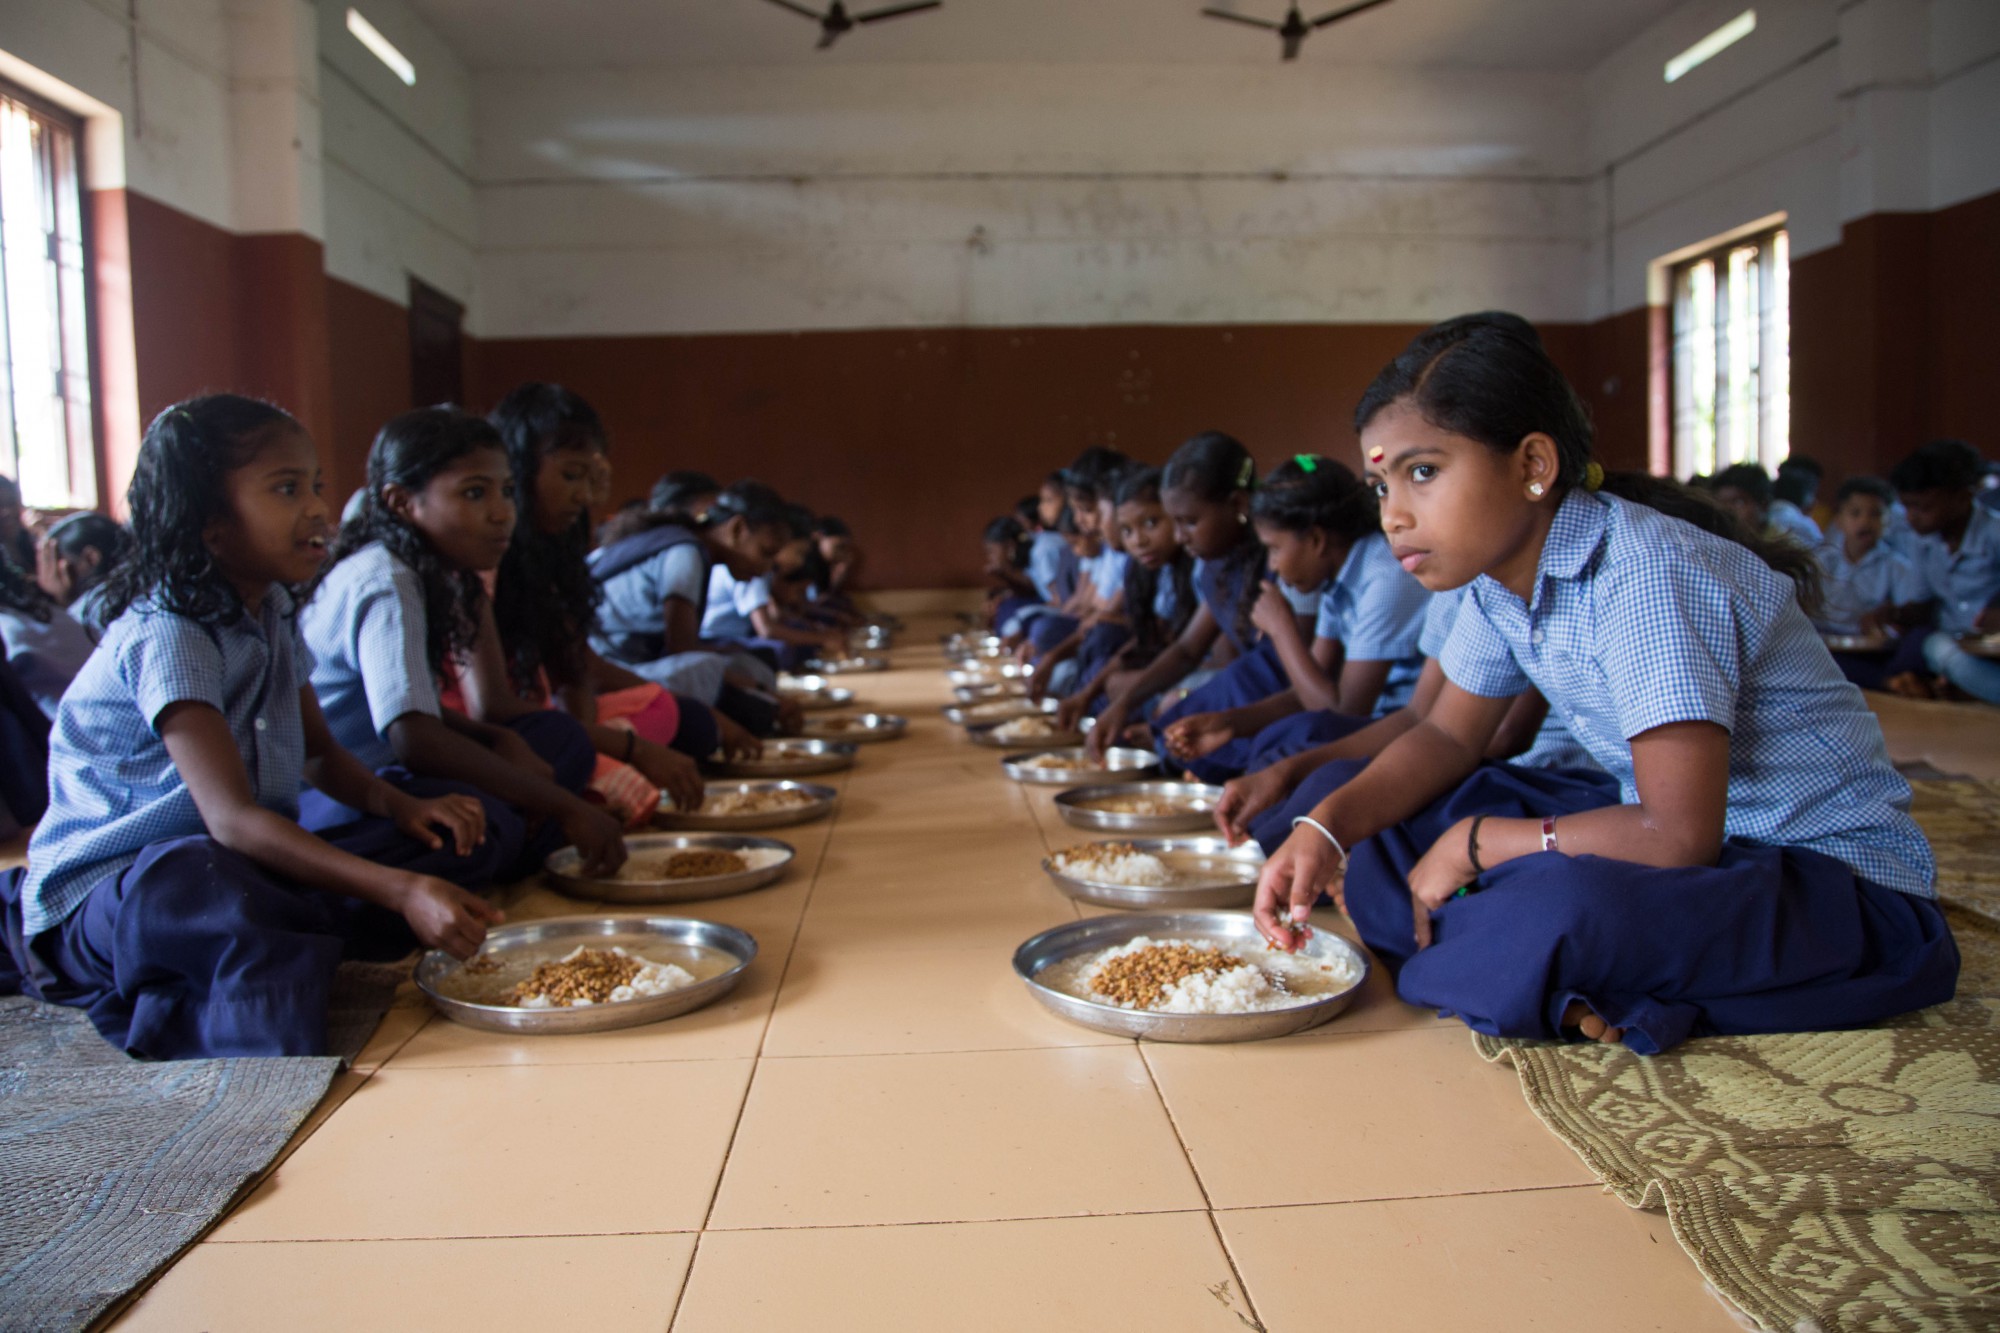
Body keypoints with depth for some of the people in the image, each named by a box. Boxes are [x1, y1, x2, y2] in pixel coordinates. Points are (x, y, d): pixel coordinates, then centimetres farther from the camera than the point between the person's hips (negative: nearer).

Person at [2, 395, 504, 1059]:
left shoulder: (269, 611, 7)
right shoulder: (169, 637, -20)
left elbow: (319, 753, 17)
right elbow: (230, 816, -32)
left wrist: (401, 805, -6)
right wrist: (400, 890, -42)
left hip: (249, 862, 9)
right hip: (106, 892, -9)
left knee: (458, 830, -10)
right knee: (213, 889, -44)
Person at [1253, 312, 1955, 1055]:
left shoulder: (1643, 575, -26)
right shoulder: (1503, 570, -1)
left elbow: (1679, 834, -30)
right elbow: (1447, 736, 8)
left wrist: (1476, 843, -19)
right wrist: (1326, 828, -9)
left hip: (1837, 879, -8)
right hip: (1700, 838, 9)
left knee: (1557, 910, -39)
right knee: (1388, 842, -5)